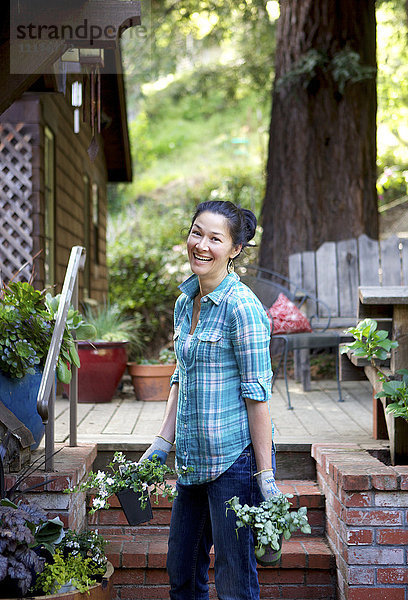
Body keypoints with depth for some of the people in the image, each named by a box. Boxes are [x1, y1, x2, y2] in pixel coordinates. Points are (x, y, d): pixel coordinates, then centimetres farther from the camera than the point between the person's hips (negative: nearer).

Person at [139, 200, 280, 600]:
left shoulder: (241, 306, -14)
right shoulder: (185, 302, 10)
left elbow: (257, 393, -16)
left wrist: (265, 474, -16)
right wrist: (162, 443, 14)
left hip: (235, 459, -8)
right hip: (193, 460, 8)